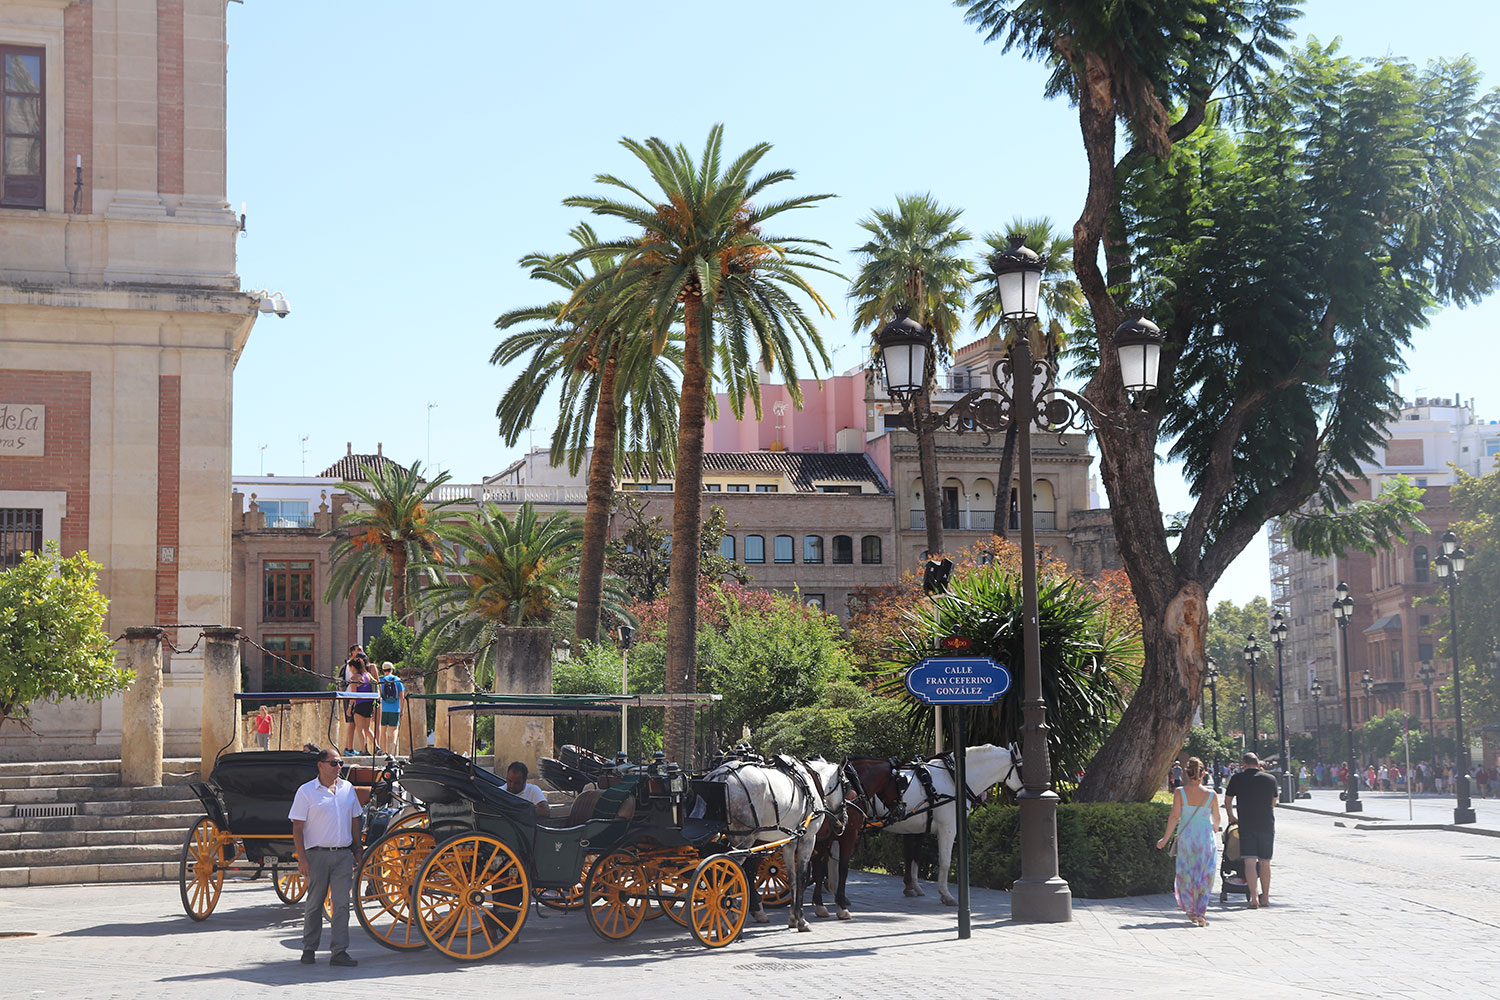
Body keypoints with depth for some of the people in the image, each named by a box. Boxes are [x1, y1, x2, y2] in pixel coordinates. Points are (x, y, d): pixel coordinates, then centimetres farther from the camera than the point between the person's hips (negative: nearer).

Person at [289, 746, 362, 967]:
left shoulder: (347, 789, 11)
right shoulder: (306, 791, -2)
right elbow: (297, 828, -4)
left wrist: (357, 851, 15)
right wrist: (302, 858, -10)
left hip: (343, 854, 3)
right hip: (317, 855, -3)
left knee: (342, 903, -3)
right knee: (314, 903, 5)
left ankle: (339, 951, -2)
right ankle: (309, 949, 18)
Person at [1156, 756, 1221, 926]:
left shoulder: (1180, 792, -8)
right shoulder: (1211, 794, -4)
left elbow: (1174, 816, -10)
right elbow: (1216, 818, 7)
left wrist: (1165, 838, -4)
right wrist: (1215, 828, 30)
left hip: (1186, 836, 0)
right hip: (1206, 836, 0)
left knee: (1186, 874, 16)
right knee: (1204, 877, 6)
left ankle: (1190, 909, 24)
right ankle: (1201, 914, 0)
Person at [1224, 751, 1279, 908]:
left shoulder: (1237, 779, 2)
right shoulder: (1270, 779, 6)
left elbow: (1227, 800, 14)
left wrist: (1231, 817, 31)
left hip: (1246, 825, -2)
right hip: (1267, 825, 2)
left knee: (1249, 862, -4)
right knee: (1265, 862, 12)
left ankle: (1254, 898, -15)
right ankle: (1265, 897, 22)